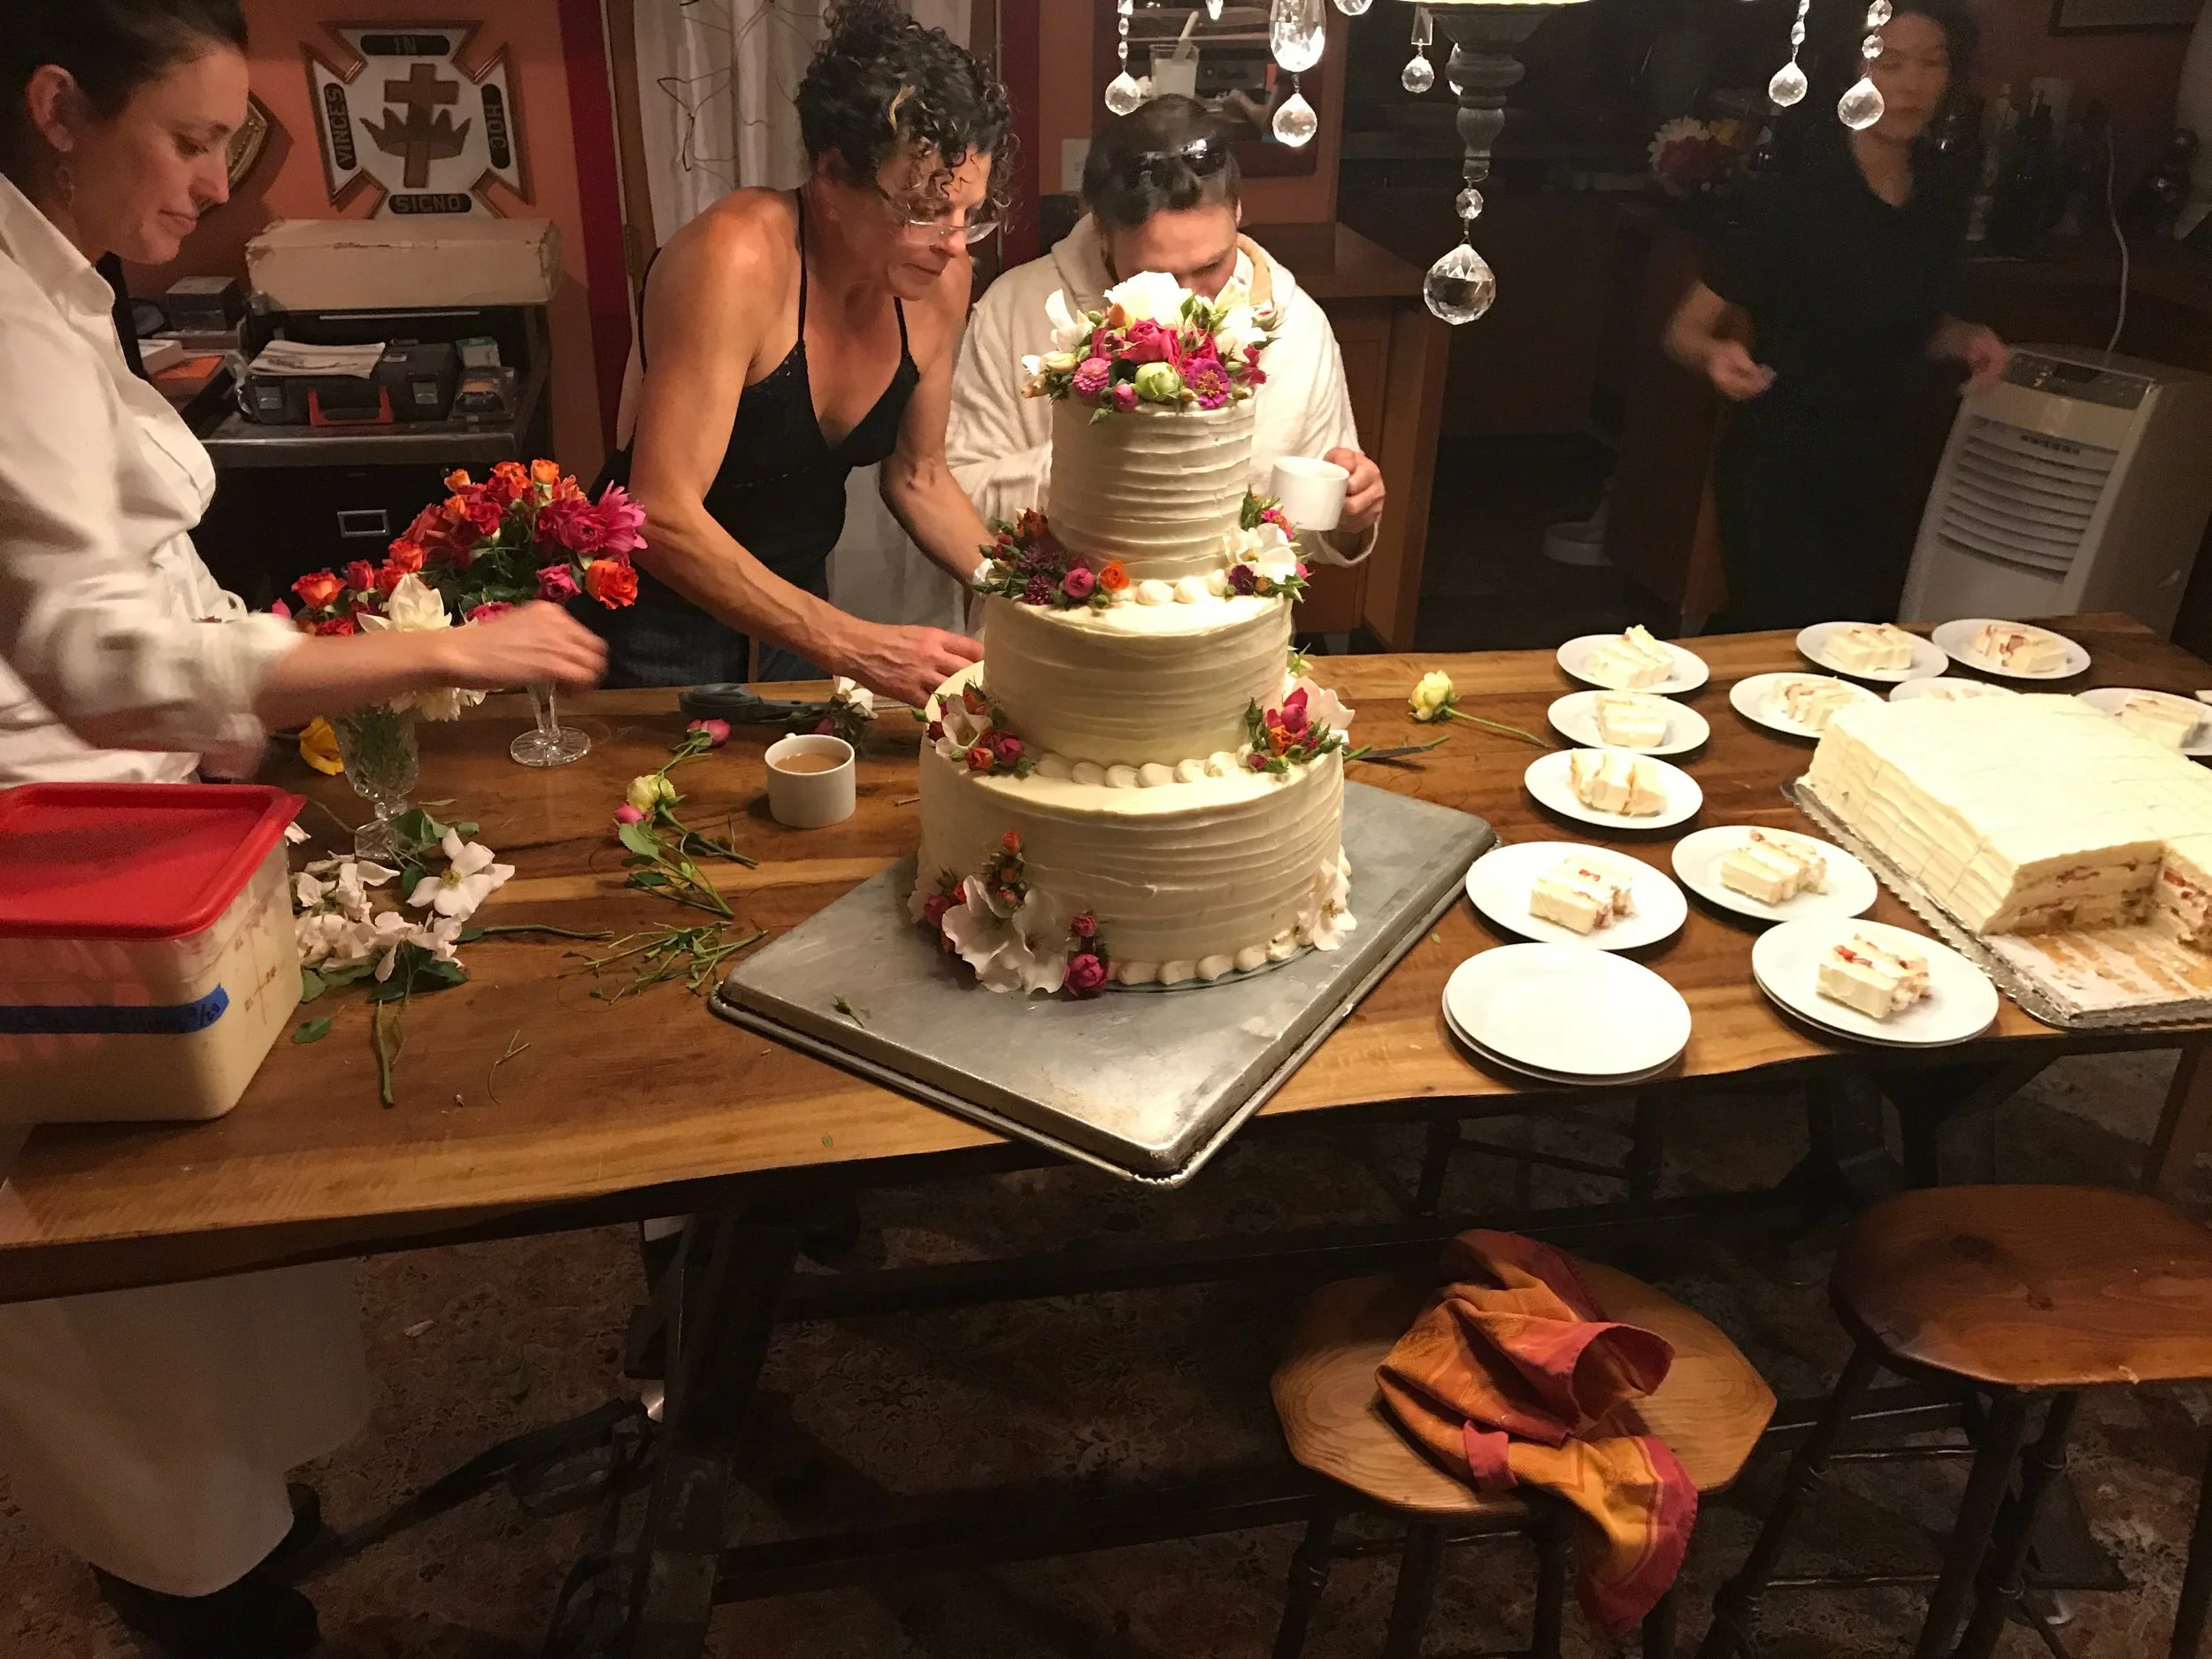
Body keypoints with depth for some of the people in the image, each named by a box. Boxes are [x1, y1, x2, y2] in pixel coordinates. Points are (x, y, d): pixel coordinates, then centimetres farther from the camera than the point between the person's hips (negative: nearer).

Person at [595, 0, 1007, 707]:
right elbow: (662, 516, -33)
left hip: (795, 592, 6)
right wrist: (853, 645, -37)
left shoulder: (940, 282, -10)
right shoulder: (738, 260, -29)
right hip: (663, 605, -5)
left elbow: (918, 475, 3)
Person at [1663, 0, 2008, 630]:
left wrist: (1963, 339, -2)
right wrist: (1717, 355, -36)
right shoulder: (1794, 188, -15)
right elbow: (1686, 330, -13)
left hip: (1874, 467, 7)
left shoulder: (1942, 200, 3)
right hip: (1778, 466, -7)